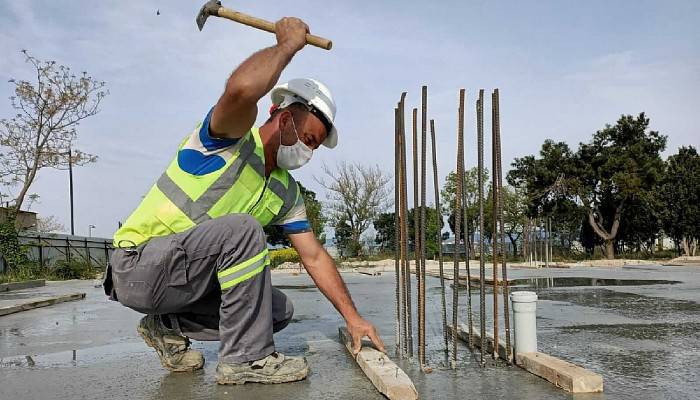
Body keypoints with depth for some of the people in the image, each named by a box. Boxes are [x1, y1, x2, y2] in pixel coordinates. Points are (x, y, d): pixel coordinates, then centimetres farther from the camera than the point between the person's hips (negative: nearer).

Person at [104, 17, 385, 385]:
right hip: (137, 266, -8)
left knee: (280, 311, 0)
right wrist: (289, 43, -23)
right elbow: (241, 88, -39)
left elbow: (315, 257, 9)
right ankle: (246, 358, -18)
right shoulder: (231, 137, -15)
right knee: (242, 229, -30)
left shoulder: (286, 193, 8)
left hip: (184, 273, 8)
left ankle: (168, 327, 13)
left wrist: (353, 318, 5)